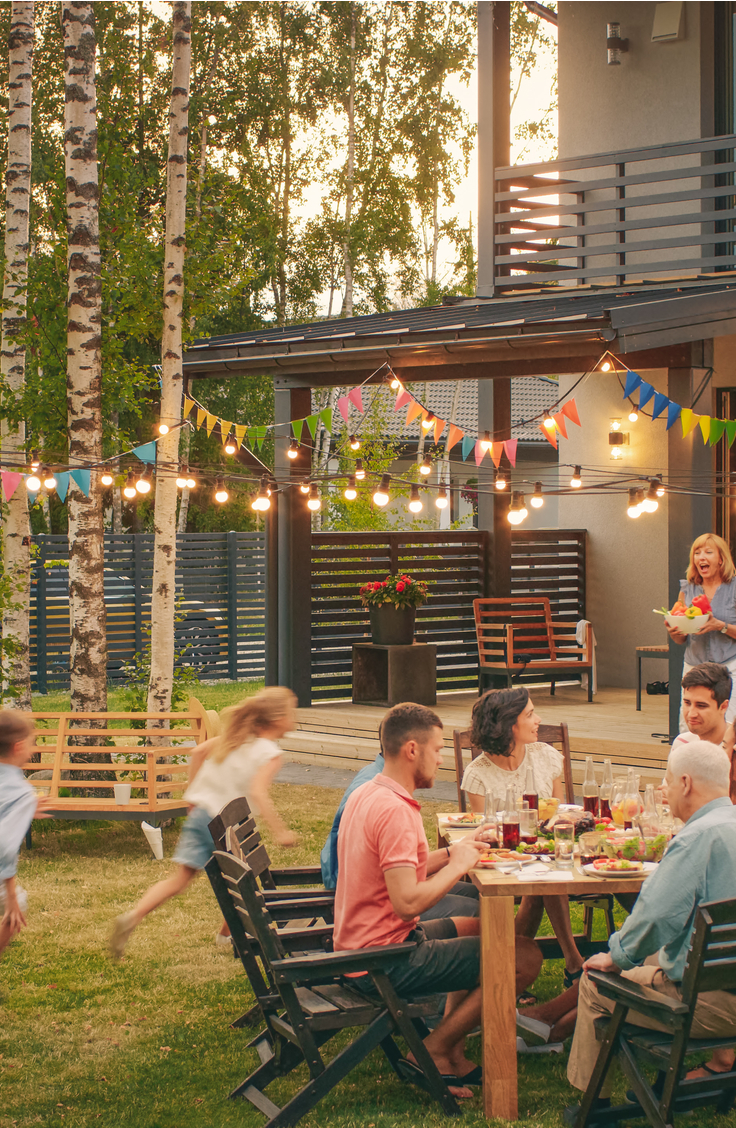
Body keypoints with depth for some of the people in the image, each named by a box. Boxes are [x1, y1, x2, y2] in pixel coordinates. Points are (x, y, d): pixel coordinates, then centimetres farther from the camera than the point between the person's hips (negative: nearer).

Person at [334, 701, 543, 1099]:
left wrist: (452, 851, 9)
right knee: (526, 957, -8)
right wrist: (458, 865, -13)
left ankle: (452, 1057, 23)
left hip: (356, 951, 11)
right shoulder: (394, 810, -22)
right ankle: (432, 1052, 1)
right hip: (385, 961, -11)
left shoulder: (365, 795, 10)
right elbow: (407, 900, -29)